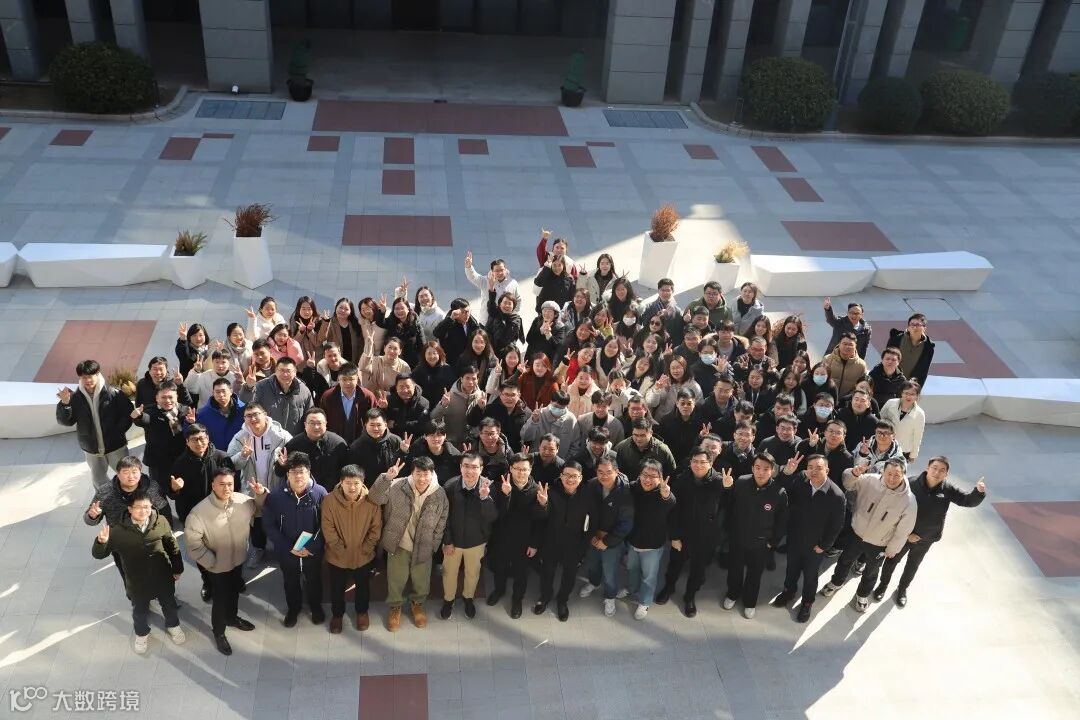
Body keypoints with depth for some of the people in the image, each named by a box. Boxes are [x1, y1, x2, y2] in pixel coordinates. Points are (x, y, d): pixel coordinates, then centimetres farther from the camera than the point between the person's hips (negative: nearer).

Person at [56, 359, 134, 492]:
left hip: (116, 446, -3)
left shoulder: (113, 393, -15)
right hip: (92, 450, 3)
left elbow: (128, 413, -9)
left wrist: (118, 431, -16)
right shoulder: (76, 397, -7)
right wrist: (64, 404, -21)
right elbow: (66, 421, -6)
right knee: (99, 481, 19)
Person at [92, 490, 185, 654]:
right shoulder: (119, 530, -23)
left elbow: (172, 546, -4)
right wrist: (101, 541, -40)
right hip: (137, 582, -1)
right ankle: (142, 633, 54)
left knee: (169, 604, 26)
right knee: (140, 611, 24)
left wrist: (177, 569, 5)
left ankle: (173, 625, 56)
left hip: (163, 577, 1)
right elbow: (98, 554, -17)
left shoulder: (161, 522, -19)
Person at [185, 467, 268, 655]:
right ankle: (218, 632, 42)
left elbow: (259, 507, 3)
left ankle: (232, 617, 58)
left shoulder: (242, 500, -18)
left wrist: (261, 494, -18)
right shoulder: (200, 512, -30)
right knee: (220, 600, 15)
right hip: (218, 566, -4)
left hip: (238, 560, 4)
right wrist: (211, 561, -18)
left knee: (234, 592, 29)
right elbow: (192, 541, -22)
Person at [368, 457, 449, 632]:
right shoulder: (397, 487, -19)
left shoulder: (440, 495, -14)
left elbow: (441, 523, -2)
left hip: (423, 548, 1)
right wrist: (387, 477, -40)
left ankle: (417, 603, 51)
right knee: (396, 579, 18)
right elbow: (374, 498, -26)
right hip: (398, 545, -1)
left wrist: (432, 545, 0)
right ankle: (395, 607, 46)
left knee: (421, 581, 21)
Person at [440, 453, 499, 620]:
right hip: (453, 539, 0)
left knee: (473, 573, 23)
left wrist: (485, 497, -40)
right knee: (449, 572, 21)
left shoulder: (488, 487, -22)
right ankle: (448, 599, 48)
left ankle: (468, 597, 51)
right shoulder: (450, 486, -23)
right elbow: (444, 516, -11)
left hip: (476, 540, 1)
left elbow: (492, 517, -25)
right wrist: (447, 541, -8)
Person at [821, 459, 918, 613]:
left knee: (870, 573, 25)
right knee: (845, 561, 27)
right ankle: (837, 582, 56)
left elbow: (903, 530, -15)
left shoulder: (909, 501, -28)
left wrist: (892, 549, -3)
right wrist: (853, 473, -32)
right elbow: (846, 483, -9)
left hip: (878, 545, -1)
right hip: (856, 534, 1)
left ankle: (862, 594, 54)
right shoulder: (869, 480, -25)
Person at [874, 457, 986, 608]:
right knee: (891, 561, 20)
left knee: (912, 566, 25)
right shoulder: (912, 484, -25)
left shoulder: (947, 489, -17)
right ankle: (883, 585, 48)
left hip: (926, 540, 2)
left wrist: (978, 491, -39)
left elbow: (968, 500, -16)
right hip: (903, 535, -2)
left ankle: (902, 589, 52)